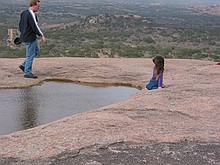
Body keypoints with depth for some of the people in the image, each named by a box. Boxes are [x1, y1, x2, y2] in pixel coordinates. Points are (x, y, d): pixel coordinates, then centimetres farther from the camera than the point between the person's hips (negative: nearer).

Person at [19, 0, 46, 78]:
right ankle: (27, 73, 9)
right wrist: (42, 35, -15)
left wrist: (22, 32, 27)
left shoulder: (23, 13, 9)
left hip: (25, 36, 10)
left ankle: (24, 65, 23)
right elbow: (35, 26, -22)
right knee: (30, 55, 0)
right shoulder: (31, 15, -21)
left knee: (36, 50, 23)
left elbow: (20, 24, 18)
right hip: (30, 38, -10)